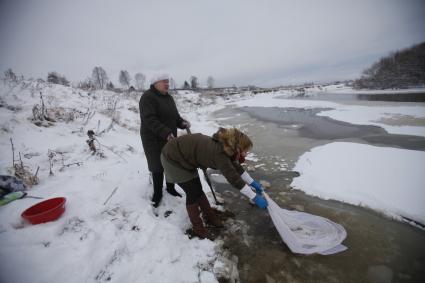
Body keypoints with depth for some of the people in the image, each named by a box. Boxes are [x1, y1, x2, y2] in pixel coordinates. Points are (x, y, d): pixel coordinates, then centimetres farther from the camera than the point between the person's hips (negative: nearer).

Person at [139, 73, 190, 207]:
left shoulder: (168, 97, 12)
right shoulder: (148, 97, -14)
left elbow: (174, 115, 14)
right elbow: (149, 120, -24)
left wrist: (182, 122, -7)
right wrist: (165, 133, -33)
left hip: (171, 138, 7)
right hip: (154, 139, -7)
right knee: (158, 166, 4)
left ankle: (170, 188, 34)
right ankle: (157, 193, 25)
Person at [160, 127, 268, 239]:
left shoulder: (224, 146, -8)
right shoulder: (219, 153, -34)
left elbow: (236, 167, 6)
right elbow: (234, 178, -32)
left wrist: (252, 182, 8)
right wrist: (255, 197, -24)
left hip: (184, 157, 8)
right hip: (173, 159, -8)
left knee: (198, 190, 14)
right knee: (193, 193, -1)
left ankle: (210, 216, 32)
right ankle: (197, 227, 19)